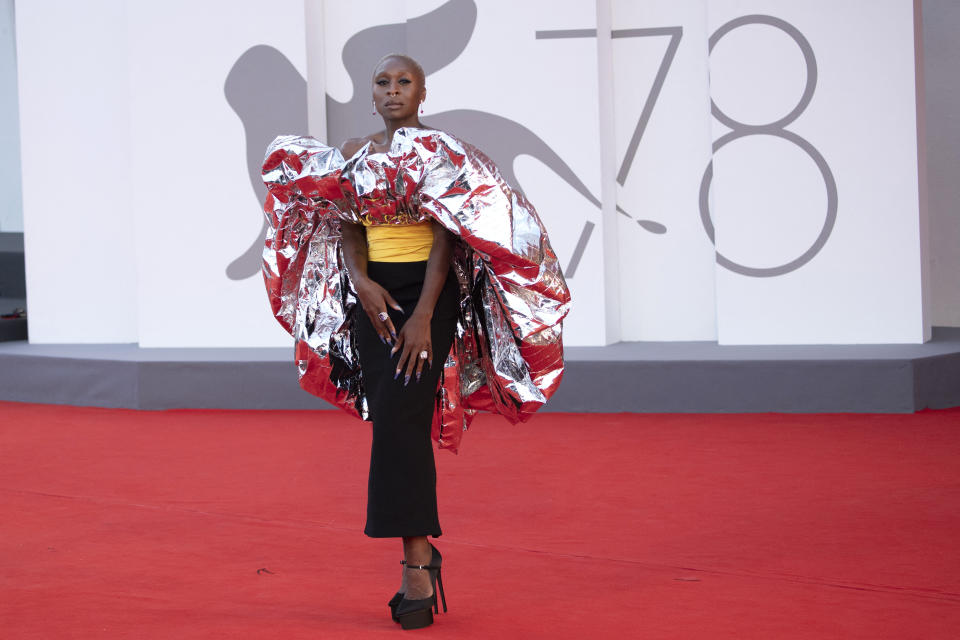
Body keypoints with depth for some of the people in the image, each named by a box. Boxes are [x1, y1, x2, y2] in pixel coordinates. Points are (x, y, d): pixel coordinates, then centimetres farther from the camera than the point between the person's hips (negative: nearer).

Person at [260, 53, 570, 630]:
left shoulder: (439, 152, -4)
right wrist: (361, 282, -13)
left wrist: (423, 316, -17)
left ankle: (415, 567, -13)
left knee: (400, 420, -15)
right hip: (372, 295, 5)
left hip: (429, 289, -5)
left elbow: (445, 237, -10)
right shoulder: (354, 154, 11)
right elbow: (348, 226, 7)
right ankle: (423, 551, 12)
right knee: (391, 424, 2)